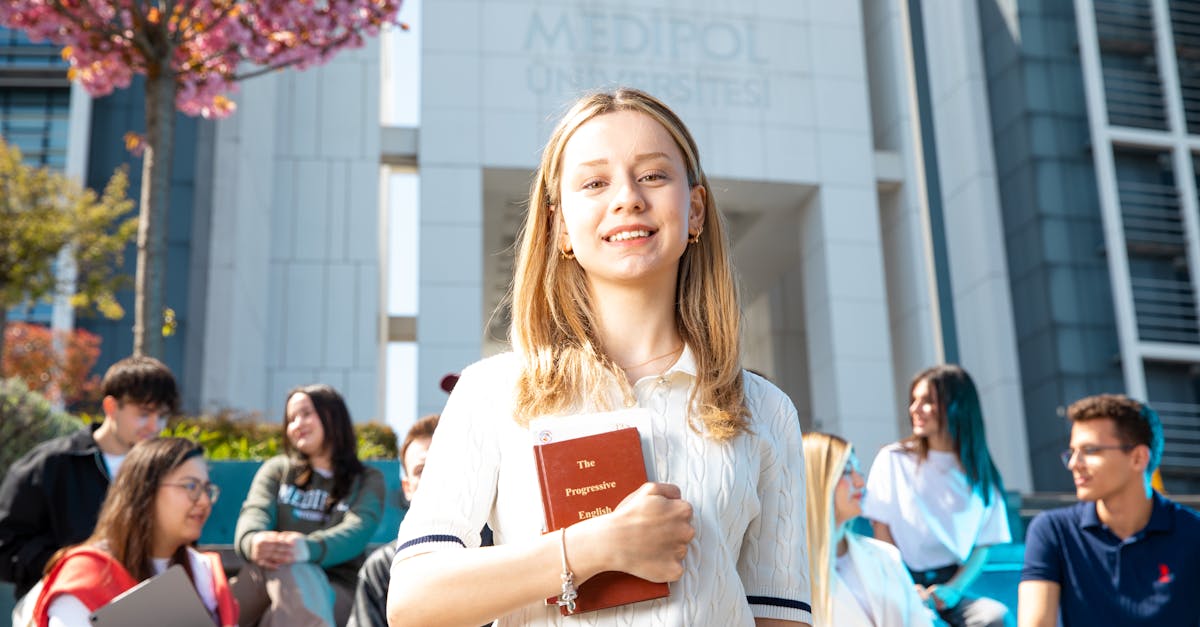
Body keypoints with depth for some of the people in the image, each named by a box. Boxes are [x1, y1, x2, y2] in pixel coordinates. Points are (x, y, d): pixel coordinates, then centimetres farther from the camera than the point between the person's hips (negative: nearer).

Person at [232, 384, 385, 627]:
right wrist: (253, 541, -29)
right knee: (292, 570, -36)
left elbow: (357, 533, -9)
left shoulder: (368, 480, 13)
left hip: (334, 594, -1)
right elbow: (255, 513, -1)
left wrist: (307, 547, -33)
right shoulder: (277, 469, 20)